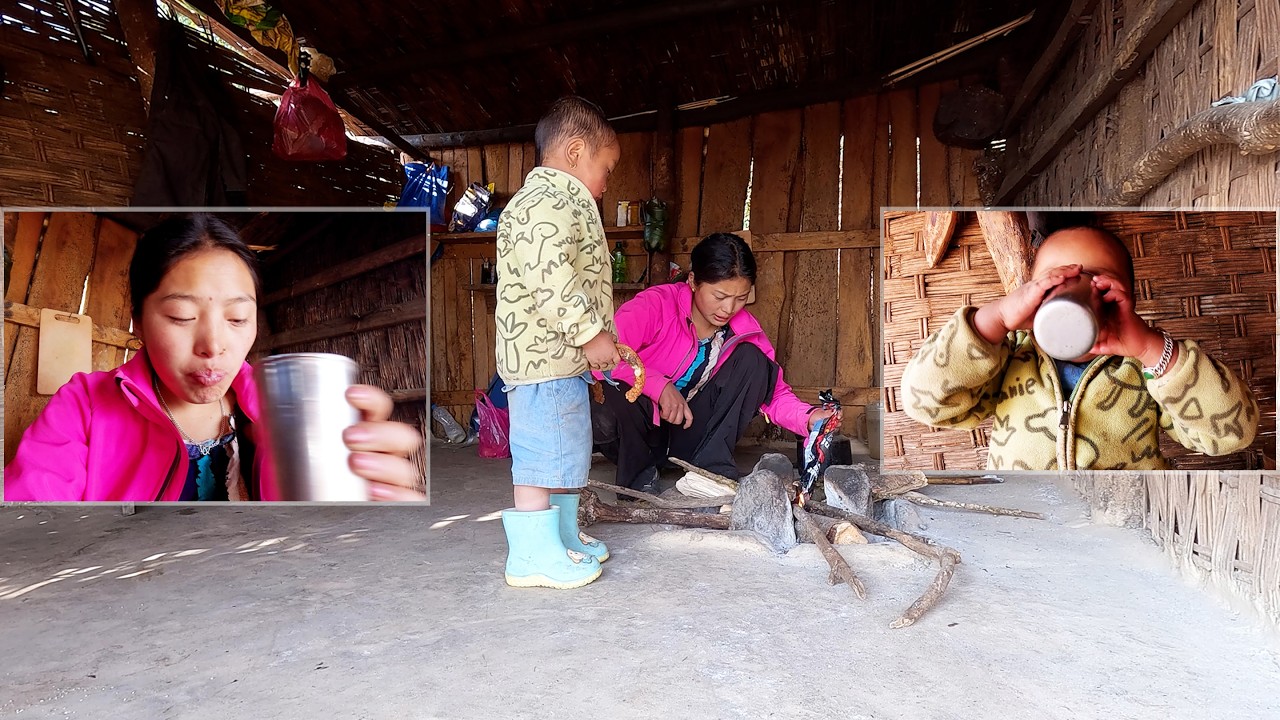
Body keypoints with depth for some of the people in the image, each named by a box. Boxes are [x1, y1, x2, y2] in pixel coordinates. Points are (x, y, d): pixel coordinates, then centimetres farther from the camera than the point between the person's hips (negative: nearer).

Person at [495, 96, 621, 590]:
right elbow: (547, 274, -28)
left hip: (561, 357, 11)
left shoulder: (560, 202, 23)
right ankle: (535, 555, 7)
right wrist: (591, 332, -22)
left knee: (565, 451, 18)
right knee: (542, 456, -3)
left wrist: (592, 338, 25)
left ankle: (564, 536, 32)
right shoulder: (551, 200, -14)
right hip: (543, 357, -11)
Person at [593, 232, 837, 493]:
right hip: (640, 432, -3)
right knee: (617, 395, -39)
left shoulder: (745, 329, -5)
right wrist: (659, 386, -38)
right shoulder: (655, 305, -20)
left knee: (751, 359, -14)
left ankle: (711, 467, -16)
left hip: (690, 436, 4)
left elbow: (775, 393, -4)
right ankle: (640, 477, -8)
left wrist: (808, 418, -24)